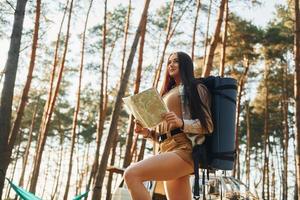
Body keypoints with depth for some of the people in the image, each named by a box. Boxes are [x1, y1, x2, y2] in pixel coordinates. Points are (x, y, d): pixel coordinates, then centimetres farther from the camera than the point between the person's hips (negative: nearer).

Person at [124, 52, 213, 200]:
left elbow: (208, 125, -3)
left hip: (184, 150, -8)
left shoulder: (195, 88, 8)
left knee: (131, 175, -24)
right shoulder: (169, 93, 29)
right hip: (168, 149, 8)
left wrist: (181, 123, -19)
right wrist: (146, 132, 6)